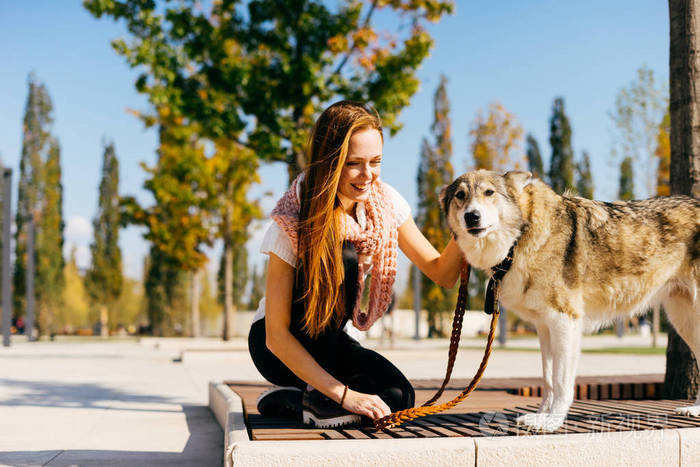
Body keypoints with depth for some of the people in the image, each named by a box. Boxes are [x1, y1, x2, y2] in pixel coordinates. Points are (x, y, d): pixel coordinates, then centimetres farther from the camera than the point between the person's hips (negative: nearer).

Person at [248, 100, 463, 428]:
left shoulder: (385, 203, -10)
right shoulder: (292, 220, -24)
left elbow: (442, 273, -7)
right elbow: (276, 335, -25)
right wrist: (343, 393, -32)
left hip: (329, 343, 5)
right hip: (276, 347, -4)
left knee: (398, 398, -25)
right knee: (340, 255, -30)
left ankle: (285, 401, -2)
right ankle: (318, 395, -19)